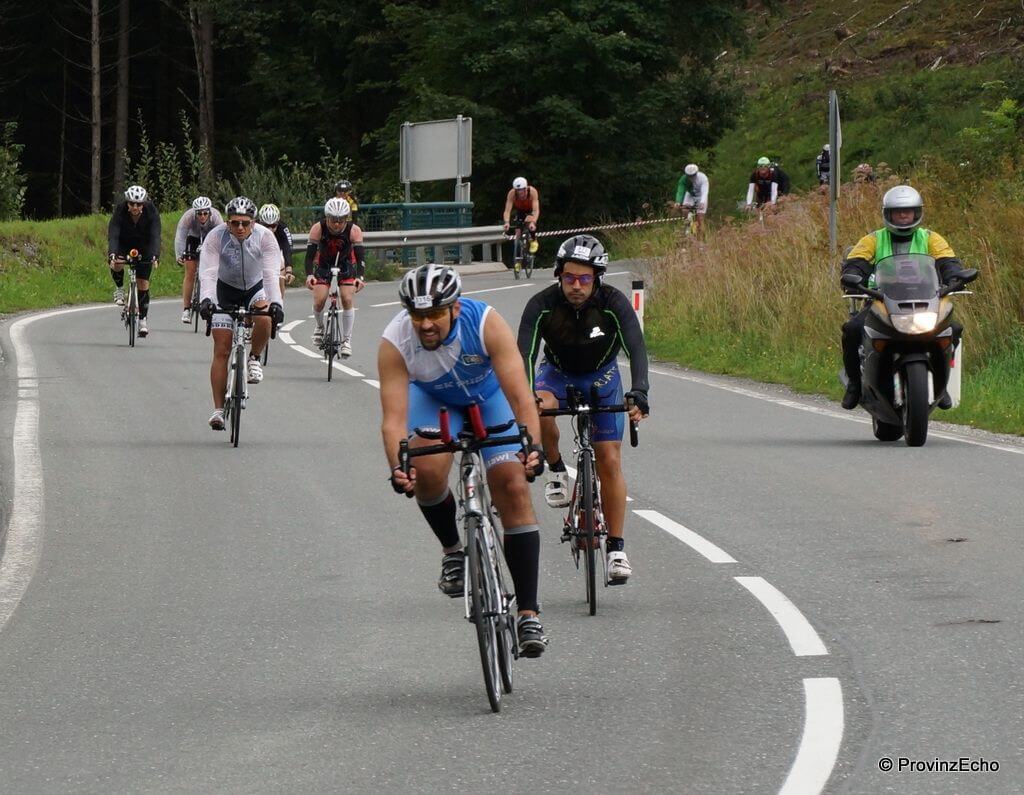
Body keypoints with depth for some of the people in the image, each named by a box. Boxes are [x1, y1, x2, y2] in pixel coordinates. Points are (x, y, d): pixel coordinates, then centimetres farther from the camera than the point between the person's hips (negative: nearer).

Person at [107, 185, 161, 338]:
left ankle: (143, 320, 8)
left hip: (144, 246, 0)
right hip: (124, 243, 0)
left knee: (143, 283, -4)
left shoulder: (151, 211, -27)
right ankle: (119, 289, -3)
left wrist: (155, 256, -50)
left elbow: (155, 236, -34)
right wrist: (112, 255, -51)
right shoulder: (120, 210, -27)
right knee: (117, 264, -32)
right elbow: (113, 234, -35)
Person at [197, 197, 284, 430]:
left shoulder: (264, 237, -23)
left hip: (255, 288, 0)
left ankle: (254, 358, -4)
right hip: (226, 290, 0)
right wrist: (206, 299, -50)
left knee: (264, 319, -34)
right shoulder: (216, 237, -24)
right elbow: (208, 273, -33)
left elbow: (271, 274, -31)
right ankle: (218, 409, -3)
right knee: (221, 350, -8)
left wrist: (276, 302, -47)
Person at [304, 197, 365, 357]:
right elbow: (310, 254, -28)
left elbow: (360, 255, -29)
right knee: (319, 300, -14)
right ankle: (320, 326, 18)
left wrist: (360, 277, -45)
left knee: (347, 299, -17)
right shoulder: (318, 228, -26)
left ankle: (346, 340, -6)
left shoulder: (354, 230, -26)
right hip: (324, 264, 0)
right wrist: (309, 275, -44)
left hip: (346, 265, 0)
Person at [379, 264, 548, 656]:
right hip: (434, 399, 1)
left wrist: (532, 447, -54)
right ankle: (452, 551, 2)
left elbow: (520, 395, -38)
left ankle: (528, 613, -13)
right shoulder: (394, 344, -32)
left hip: (489, 397, -1)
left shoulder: (486, 323, -35)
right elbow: (394, 417, -35)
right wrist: (397, 468, -53)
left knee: (513, 486, -16)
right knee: (427, 470, -29)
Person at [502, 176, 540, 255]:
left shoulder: (532, 191, -35)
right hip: (520, 211, 3)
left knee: (529, 221, -34)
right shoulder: (512, 193, -30)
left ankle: (533, 240, -8)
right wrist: (506, 222, -54)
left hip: (531, 211, -3)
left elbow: (536, 210, -42)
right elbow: (507, 210, -35)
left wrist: (533, 222, -58)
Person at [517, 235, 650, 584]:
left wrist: (639, 392, -52)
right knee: (538, 408, -36)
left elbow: (636, 348, -35)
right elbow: (524, 354, -33)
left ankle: (616, 548, 0)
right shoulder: (542, 305, -26)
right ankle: (556, 471, -9)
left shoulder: (614, 303, -26)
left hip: (601, 377, 0)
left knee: (610, 461, -9)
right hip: (557, 374, 0)